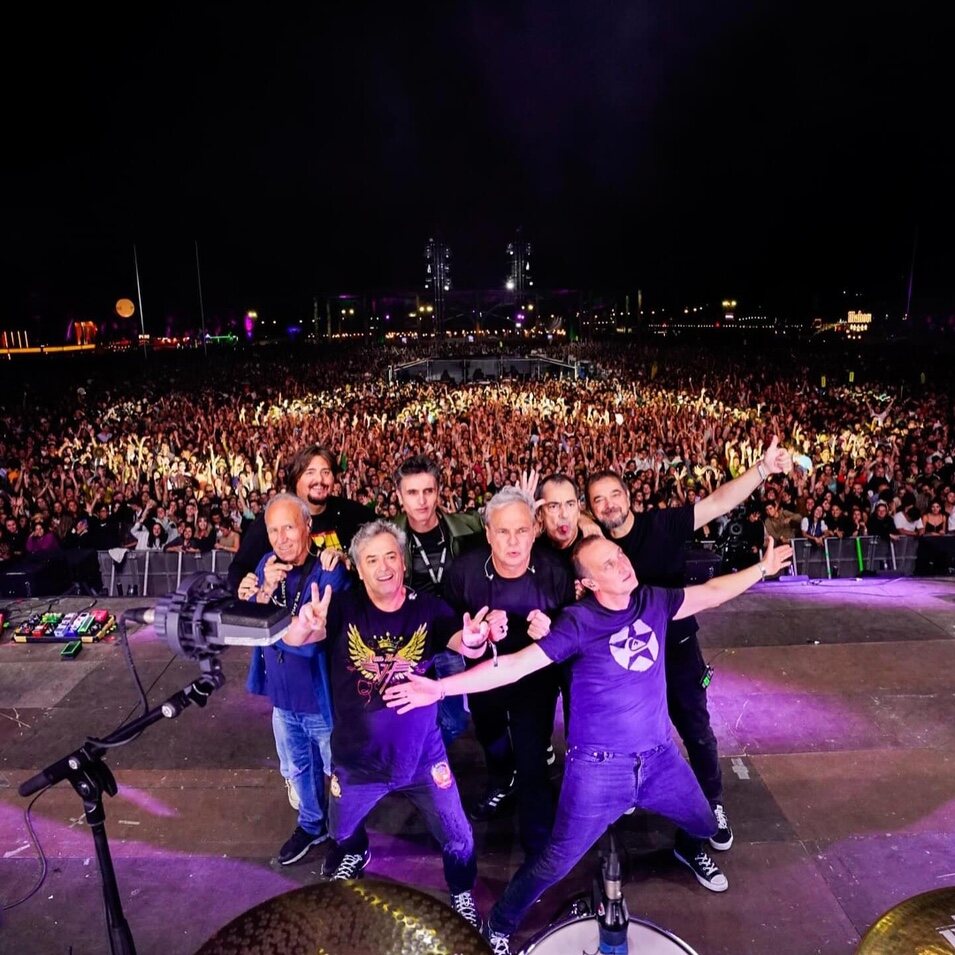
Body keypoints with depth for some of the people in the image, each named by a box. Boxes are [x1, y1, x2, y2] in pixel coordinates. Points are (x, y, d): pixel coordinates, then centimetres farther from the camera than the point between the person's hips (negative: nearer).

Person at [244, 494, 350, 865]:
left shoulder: (330, 572, -24)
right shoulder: (266, 565, -4)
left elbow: (312, 638, -27)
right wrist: (266, 590, -23)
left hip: (323, 699, -5)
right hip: (282, 698, 6)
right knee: (297, 770, 27)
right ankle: (311, 825, 51)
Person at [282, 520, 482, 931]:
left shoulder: (429, 608, -14)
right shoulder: (344, 607, -15)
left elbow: (462, 642, -27)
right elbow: (292, 639, -26)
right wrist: (305, 625, -51)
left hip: (422, 753, -1)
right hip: (357, 756, 1)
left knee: (458, 838, 10)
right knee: (342, 832, 26)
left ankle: (462, 894, 43)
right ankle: (355, 855, 63)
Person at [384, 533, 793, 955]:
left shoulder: (653, 601, -6)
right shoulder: (578, 623, -22)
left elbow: (712, 592, 9)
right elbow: (516, 663, -26)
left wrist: (763, 567, 13)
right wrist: (441, 687, -34)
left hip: (659, 755, 5)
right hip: (599, 768, -5)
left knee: (704, 824, 25)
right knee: (556, 862, 3)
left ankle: (689, 850, 63)